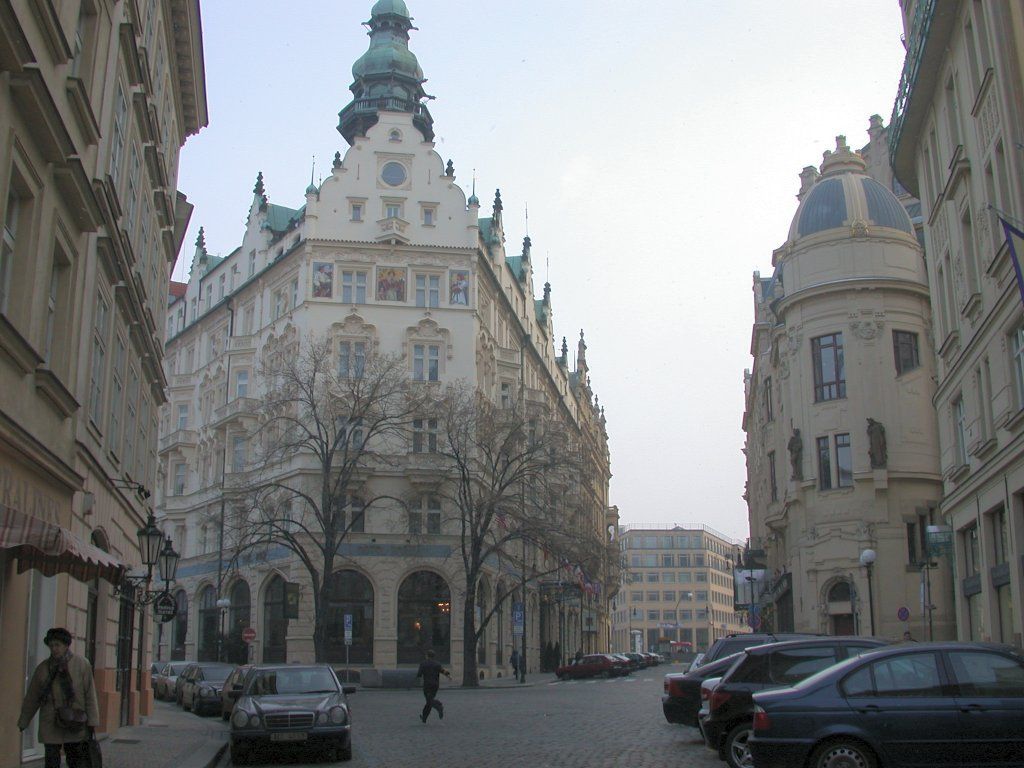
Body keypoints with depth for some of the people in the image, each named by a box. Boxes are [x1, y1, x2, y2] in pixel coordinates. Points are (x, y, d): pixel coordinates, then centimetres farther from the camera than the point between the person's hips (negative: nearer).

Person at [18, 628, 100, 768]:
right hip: (50, 727, 2)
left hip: (75, 726, -2)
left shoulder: (82, 664, -4)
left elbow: (90, 695, -4)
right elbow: (32, 698, 12)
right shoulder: (43, 668, 4)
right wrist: (23, 722, 17)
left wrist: (91, 724, -7)